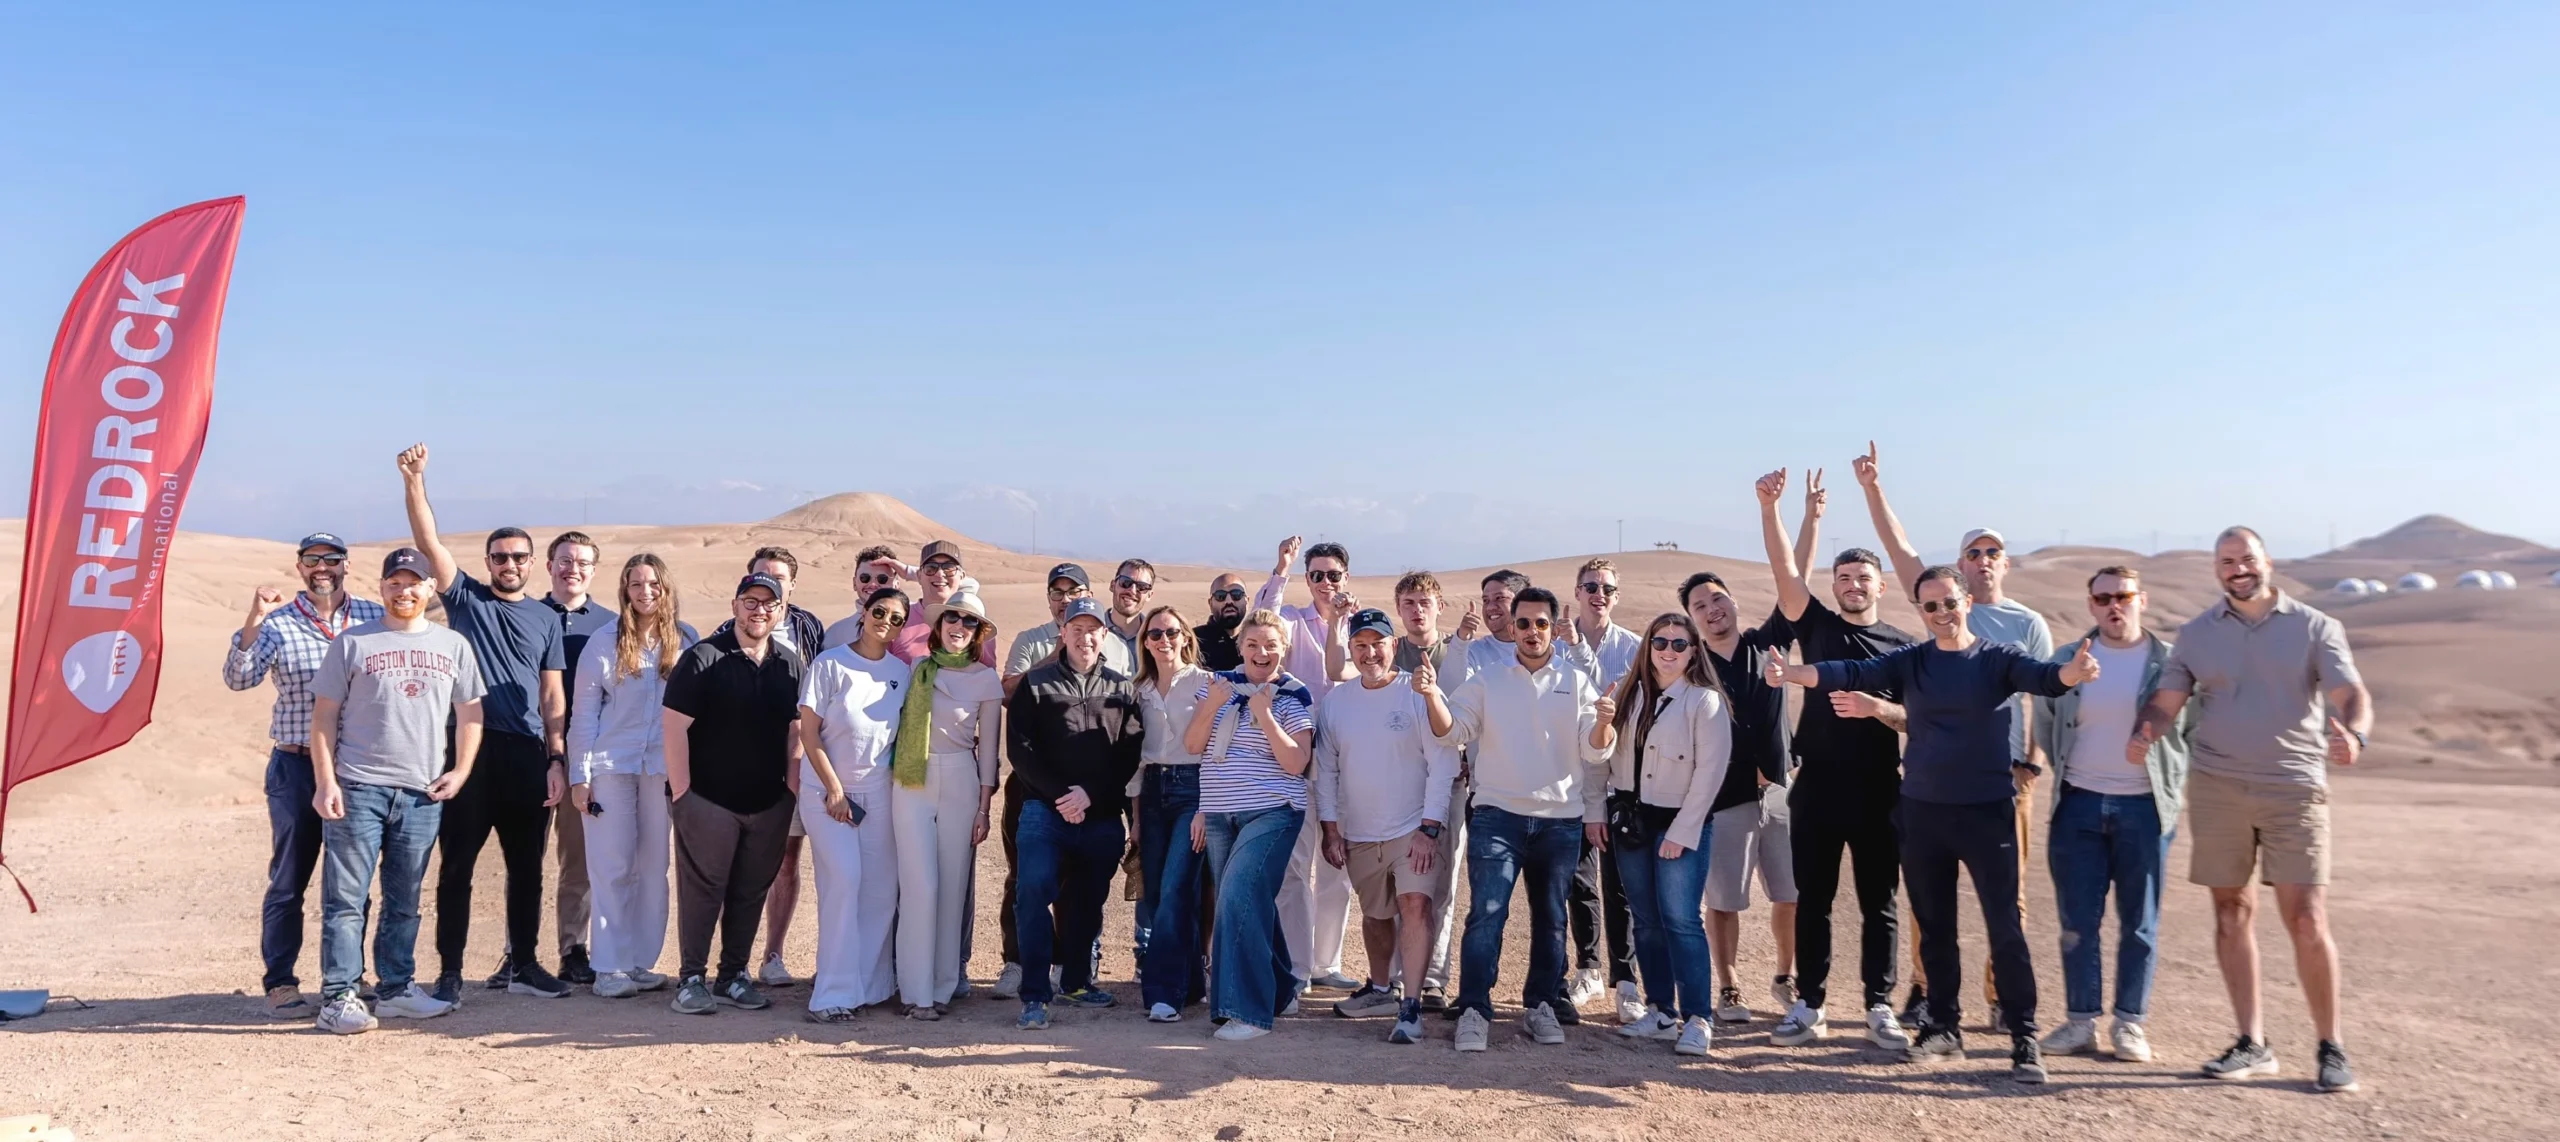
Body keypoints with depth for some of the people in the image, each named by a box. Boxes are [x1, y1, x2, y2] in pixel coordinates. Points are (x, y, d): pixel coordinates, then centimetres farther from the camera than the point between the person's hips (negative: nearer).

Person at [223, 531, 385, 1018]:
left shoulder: (375, 618, 3)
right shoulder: (278, 625, -2)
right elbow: (238, 679, -14)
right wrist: (252, 622, -26)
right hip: (297, 767, -2)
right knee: (288, 881, 5)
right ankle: (280, 984, 13)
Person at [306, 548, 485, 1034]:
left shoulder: (453, 646, 10)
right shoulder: (351, 643, 2)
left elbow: (469, 714, 15)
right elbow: (324, 716, 1)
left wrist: (460, 771, 4)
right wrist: (325, 782, -7)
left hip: (423, 793, 3)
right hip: (358, 788, -3)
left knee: (404, 901, 12)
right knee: (346, 898, -3)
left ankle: (396, 989, 21)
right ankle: (338, 997, 3)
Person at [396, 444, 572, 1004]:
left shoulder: (546, 618, 12)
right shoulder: (465, 597, 7)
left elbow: (552, 695, 10)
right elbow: (428, 541, -7)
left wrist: (557, 758, 2)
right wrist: (414, 481, -21)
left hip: (528, 755, 3)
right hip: (470, 748, -3)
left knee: (527, 865, 10)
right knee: (457, 864, 2)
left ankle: (520, 963, 21)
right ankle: (450, 970, 10)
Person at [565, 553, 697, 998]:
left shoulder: (686, 639, 3)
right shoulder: (605, 641, -2)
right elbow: (583, 711, -1)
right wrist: (579, 775, -5)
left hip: (664, 766, 2)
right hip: (610, 765, -2)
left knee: (654, 866, 6)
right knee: (612, 866, 1)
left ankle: (642, 962, 15)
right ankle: (610, 967, 6)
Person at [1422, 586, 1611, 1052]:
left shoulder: (1576, 682, 5)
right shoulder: (1487, 680, 5)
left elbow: (1594, 750, -2)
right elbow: (1451, 731, -3)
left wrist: (1604, 722, -24)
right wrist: (1433, 697, -22)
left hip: (1560, 820, 2)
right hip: (1497, 815, -2)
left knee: (1550, 918, 11)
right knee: (1486, 913, -10)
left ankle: (1541, 1004, 24)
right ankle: (1474, 1010, -6)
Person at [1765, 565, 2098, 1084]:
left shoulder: (1996, 658, -2)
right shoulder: (1910, 661, 4)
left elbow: (2040, 676, -20)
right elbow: (1853, 673, -9)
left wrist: (2072, 671, -44)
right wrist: (1794, 673, -26)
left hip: (1987, 811, -3)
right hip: (1922, 811, 3)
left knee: (2005, 927, -3)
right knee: (1934, 926, 12)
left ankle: (2024, 1037, 6)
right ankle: (1943, 1026, 25)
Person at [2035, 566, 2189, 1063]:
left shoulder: (2170, 662, -3)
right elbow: (2044, 722, 16)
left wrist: (2175, 783, 0)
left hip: (2144, 808, -2)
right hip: (2079, 805, 2)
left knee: (2139, 923, 6)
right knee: (2077, 920, 4)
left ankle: (2129, 1023, 16)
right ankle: (2080, 1021, 13)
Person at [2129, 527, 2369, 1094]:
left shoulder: (2314, 627, 3)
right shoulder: (2197, 633, 9)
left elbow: (2352, 694, -8)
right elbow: (2165, 702, 5)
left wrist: (2354, 734, -30)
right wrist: (2143, 735, -17)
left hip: (2294, 788, -2)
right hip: (2217, 787, 2)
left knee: (2307, 921, -6)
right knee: (2232, 913, 6)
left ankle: (2332, 1047, 9)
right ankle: (2253, 1043, 16)